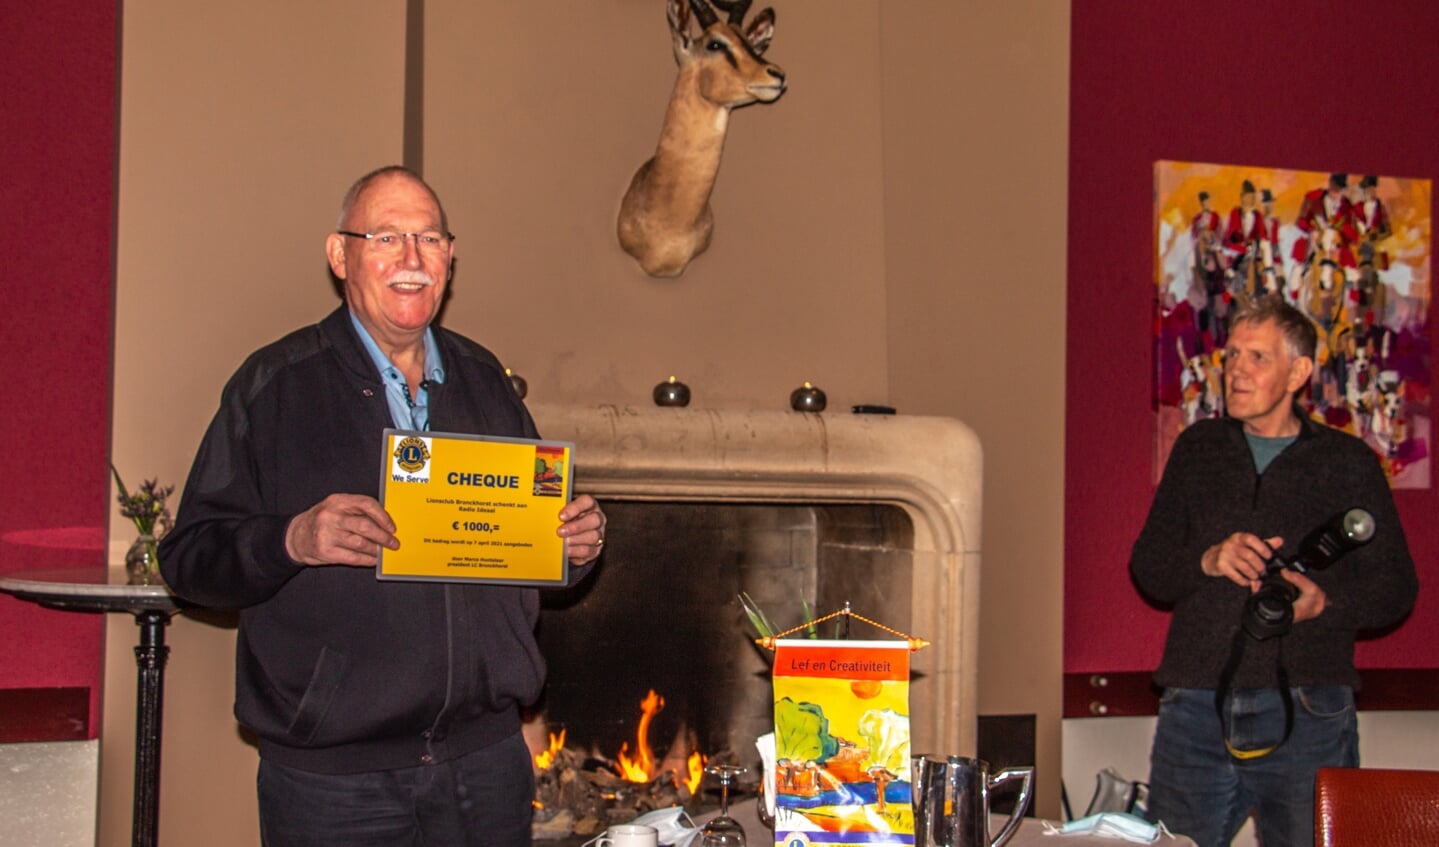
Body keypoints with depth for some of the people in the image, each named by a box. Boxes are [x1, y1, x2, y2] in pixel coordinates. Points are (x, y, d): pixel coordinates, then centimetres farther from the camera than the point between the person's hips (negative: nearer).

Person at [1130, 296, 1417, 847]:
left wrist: (1324, 603, -14)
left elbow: (1396, 588, 6)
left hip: (1305, 717, -2)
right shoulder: (1197, 449, 15)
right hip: (1197, 709, 2)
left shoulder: (1348, 463, 8)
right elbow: (1147, 567, 12)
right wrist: (1207, 561, -9)